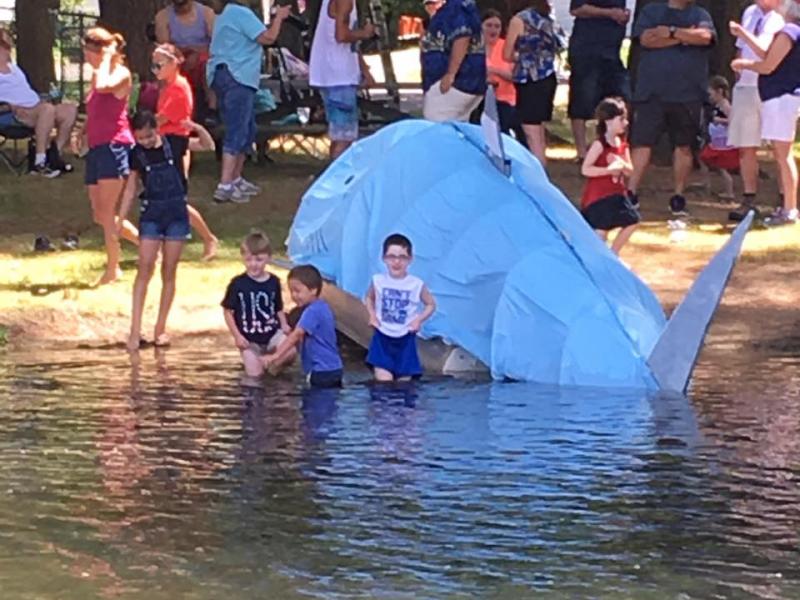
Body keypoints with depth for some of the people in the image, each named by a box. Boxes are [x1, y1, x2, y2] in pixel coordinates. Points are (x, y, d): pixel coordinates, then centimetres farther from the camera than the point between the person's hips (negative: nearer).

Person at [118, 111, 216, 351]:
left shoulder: (173, 145, -3)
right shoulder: (137, 154, -2)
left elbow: (208, 145, 3)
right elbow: (131, 189, 5)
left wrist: (197, 129, -17)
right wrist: (120, 220, 2)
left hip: (176, 214, 0)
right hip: (151, 214, 0)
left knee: (169, 273, 4)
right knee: (144, 270, -8)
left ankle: (160, 328, 12)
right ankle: (135, 329, -8)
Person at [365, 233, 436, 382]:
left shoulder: (417, 285, -9)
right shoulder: (378, 281, -5)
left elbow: (431, 304, 7)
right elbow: (369, 298, 16)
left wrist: (419, 319, -9)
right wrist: (372, 315, 0)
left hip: (405, 339, 0)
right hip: (382, 338, 0)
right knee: (383, 385, -11)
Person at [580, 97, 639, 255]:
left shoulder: (622, 144, 6)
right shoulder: (599, 145, -17)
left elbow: (629, 171, 9)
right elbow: (585, 169, -23)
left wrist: (622, 165, -14)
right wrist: (609, 169, -27)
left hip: (616, 194, 8)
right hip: (598, 195, -8)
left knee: (632, 221, 10)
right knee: (601, 231, -11)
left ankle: (612, 255, 24)